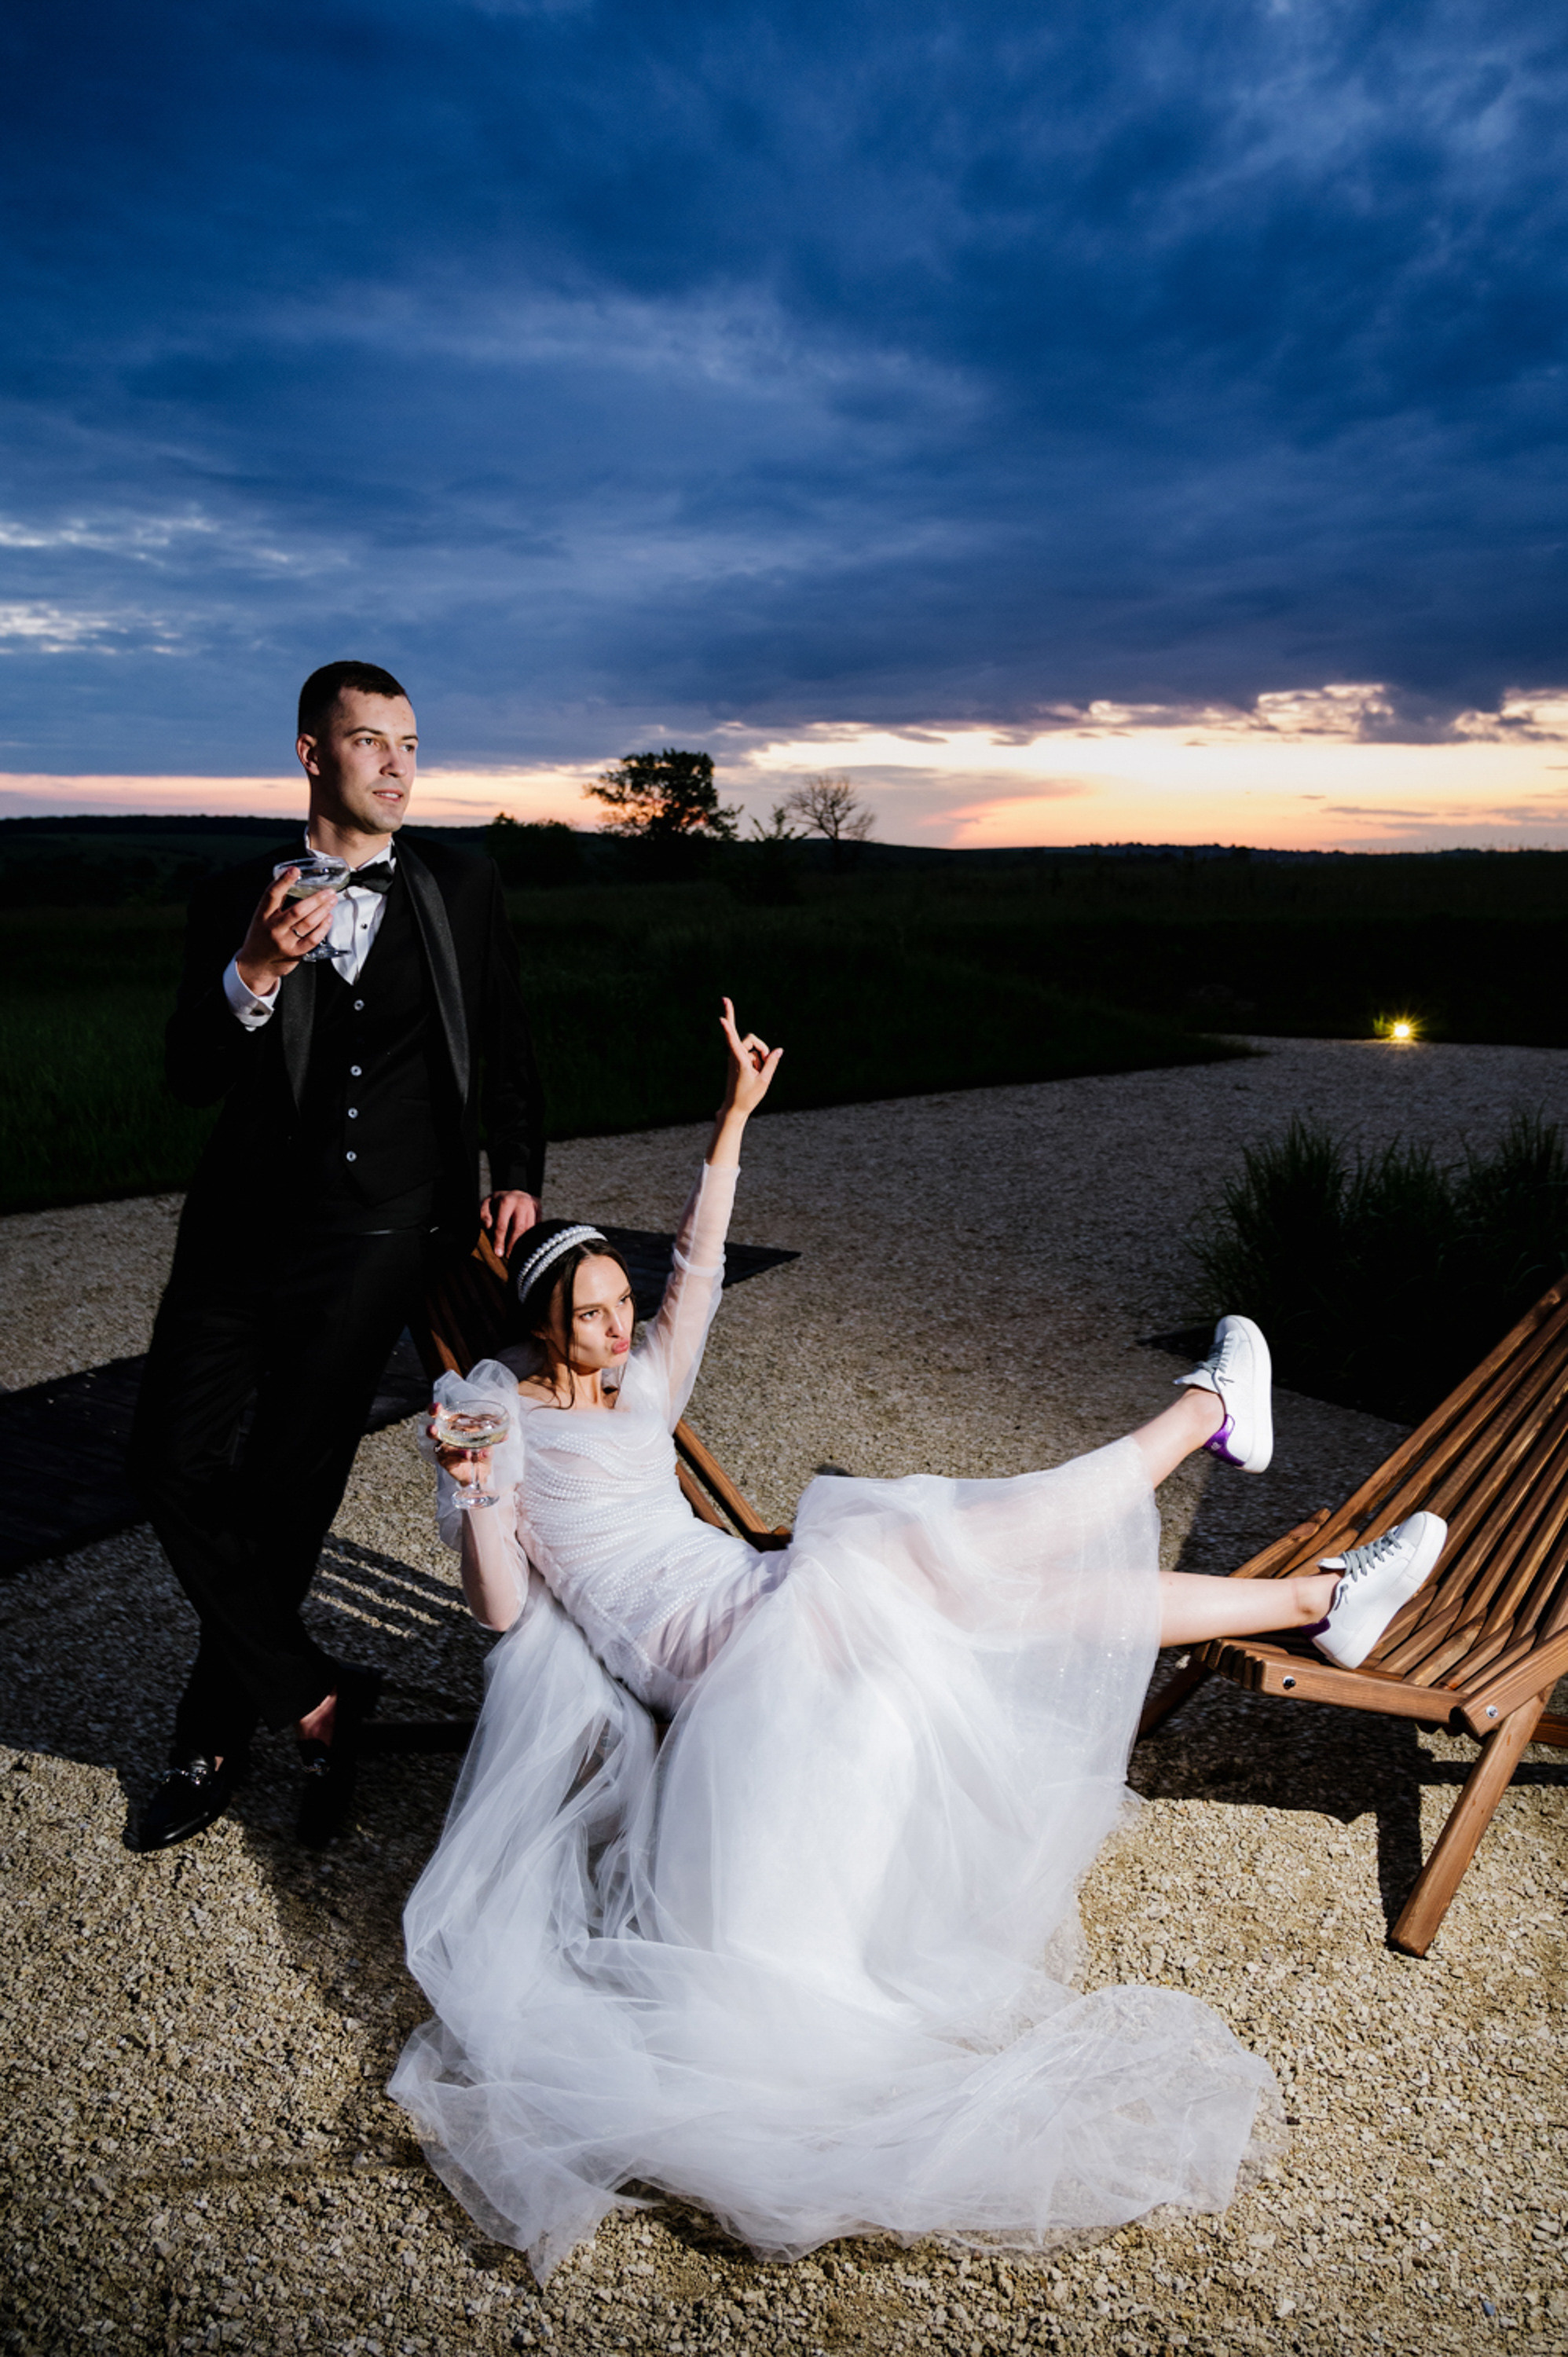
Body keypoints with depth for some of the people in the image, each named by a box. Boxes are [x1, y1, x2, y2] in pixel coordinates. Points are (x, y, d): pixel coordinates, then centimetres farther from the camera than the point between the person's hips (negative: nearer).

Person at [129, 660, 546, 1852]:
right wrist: (255, 974, -20)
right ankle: (314, 1695, 12)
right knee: (175, 1460, -6)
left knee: (289, 1487, 0)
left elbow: (507, 1041, 15)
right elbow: (192, 1078, -3)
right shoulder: (238, 898, 5)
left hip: (384, 1234, -1)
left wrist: (518, 1174, 5)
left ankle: (216, 1735, 22)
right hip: (246, 1221, 2)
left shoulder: (462, 884, 6)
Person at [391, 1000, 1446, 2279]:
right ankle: (1199, 1415, -12)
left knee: (1017, 1586, -8)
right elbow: (502, 1606, -5)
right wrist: (475, 1492, -23)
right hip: (688, 1638, -7)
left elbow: (697, 1269, 11)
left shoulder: (641, 1391, 20)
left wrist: (735, 1115, 3)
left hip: (755, 1606, 7)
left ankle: (1317, 1600, -6)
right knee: (916, 1542, -25)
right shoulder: (500, 1418, 2)